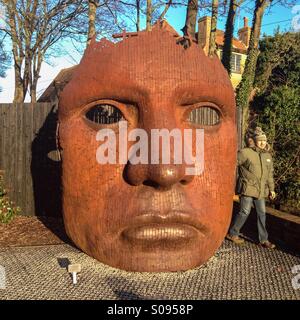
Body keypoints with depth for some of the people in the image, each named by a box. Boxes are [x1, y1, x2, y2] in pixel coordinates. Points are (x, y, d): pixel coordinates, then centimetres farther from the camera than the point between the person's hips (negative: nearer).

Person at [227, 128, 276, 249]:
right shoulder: (245, 152, -10)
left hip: (261, 190, 6)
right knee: (245, 212, -1)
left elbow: (270, 174, 17)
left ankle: (263, 240, 19)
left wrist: (271, 189, 15)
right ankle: (232, 233, 18)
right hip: (247, 188, -6)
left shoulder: (268, 156, 10)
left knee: (261, 213, 8)